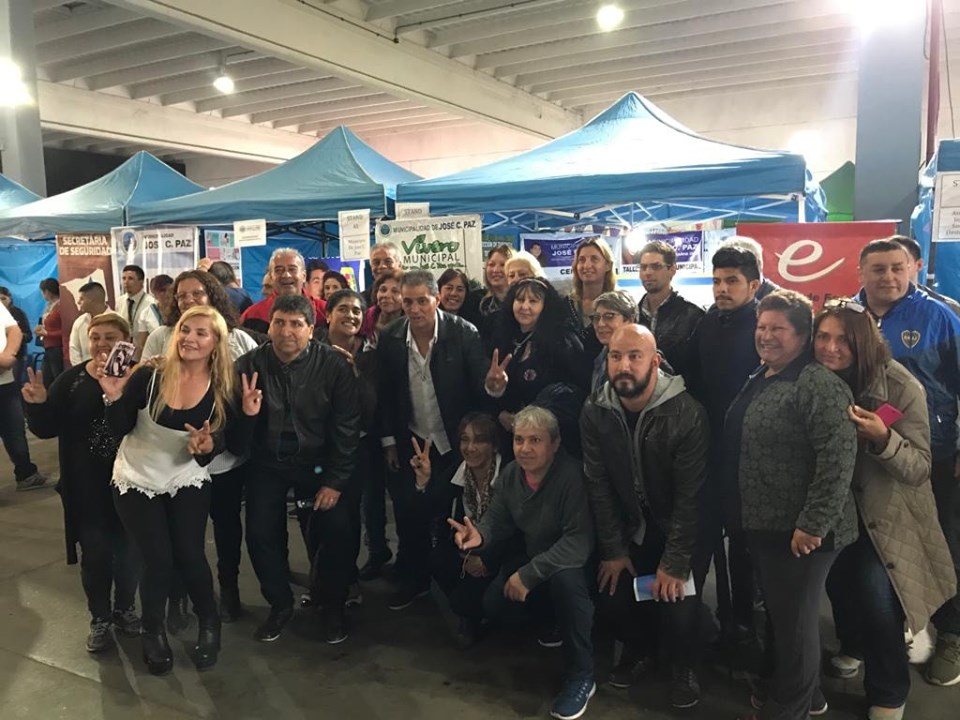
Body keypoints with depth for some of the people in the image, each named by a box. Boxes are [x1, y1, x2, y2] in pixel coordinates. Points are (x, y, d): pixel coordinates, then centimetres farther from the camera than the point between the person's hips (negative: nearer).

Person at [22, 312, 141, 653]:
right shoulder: (71, 380, -2)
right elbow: (47, 429, 1)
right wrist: (37, 405, -17)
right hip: (87, 486, 2)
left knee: (128, 549, 14)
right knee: (94, 551, 13)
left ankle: (125, 609, 37)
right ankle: (100, 618, 34)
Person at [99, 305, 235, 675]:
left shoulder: (221, 390, -11)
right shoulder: (148, 376, -17)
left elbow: (218, 445, -7)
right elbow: (119, 430, -13)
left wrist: (207, 447, -29)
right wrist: (114, 396, -29)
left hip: (188, 483, 1)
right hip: (137, 481, -1)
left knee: (189, 555, -6)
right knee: (158, 560, -3)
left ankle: (209, 624, 22)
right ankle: (153, 632, 25)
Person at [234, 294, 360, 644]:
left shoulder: (335, 365, -15)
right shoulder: (249, 364, -11)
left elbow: (346, 428, -11)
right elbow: (235, 435, -7)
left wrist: (335, 481, -12)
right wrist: (246, 414, -30)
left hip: (318, 463, -2)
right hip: (267, 463, 2)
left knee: (337, 530, -11)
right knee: (260, 533, -4)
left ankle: (332, 605, 17)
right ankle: (279, 604, 23)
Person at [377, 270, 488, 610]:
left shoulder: (464, 333, -15)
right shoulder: (390, 337, -6)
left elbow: (480, 387, -12)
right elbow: (385, 394, 1)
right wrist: (389, 441, 3)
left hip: (454, 442, -2)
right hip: (411, 443, 2)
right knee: (409, 514, 4)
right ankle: (412, 579, 25)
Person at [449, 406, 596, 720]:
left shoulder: (572, 476, -30)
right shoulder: (510, 474, -7)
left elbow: (579, 543, -35)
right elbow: (498, 520, 2)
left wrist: (528, 575, -35)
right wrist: (479, 534, -22)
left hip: (573, 564, -7)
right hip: (532, 558, 7)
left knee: (565, 578, -38)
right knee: (491, 605, -4)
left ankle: (581, 676, -18)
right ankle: (549, 622, 25)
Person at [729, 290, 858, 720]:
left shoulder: (817, 384, -17)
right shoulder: (759, 381, 12)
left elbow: (839, 456, -25)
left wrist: (813, 524, -24)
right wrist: (738, 509, 19)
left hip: (798, 531, -9)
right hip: (762, 524, 9)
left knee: (794, 620, 6)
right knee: (779, 614, 21)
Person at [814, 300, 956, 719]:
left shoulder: (900, 387, -23)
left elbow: (919, 469, -22)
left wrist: (883, 438, -39)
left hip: (885, 514, -3)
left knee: (875, 596, -6)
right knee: (838, 582, 18)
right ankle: (853, 647, 51)